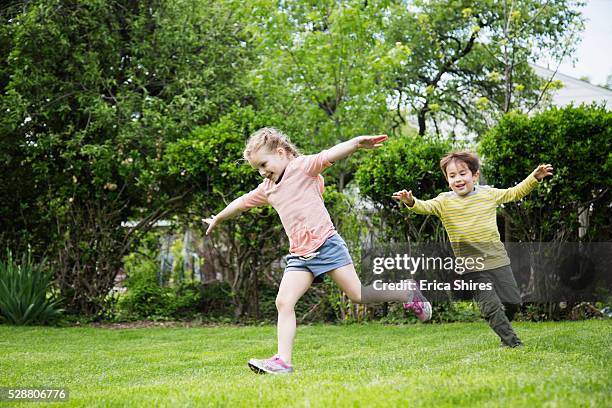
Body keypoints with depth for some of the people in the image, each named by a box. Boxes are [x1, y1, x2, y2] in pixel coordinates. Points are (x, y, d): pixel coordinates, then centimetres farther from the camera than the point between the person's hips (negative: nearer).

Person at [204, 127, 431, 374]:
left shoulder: (302, 166, -4)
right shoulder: (266, 189, 17)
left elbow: (330, 155, -22)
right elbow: (242, 203, 33)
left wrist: (356, 143, -40)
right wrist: (218, 219, 48)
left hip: (326, 244, -7)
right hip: (300, 254, 7)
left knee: (358, 294, -6)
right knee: (284, 302, -8)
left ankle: (409, 295, 15)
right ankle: (282, 360, -11)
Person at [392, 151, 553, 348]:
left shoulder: (488, 194, 4)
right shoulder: (444, 202, -4)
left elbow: (514, 193, 16)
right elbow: (425, 207, -20)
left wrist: (535, 177, 7)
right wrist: (411, 202, -41)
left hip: (497, 259, 3)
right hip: (472, 267, -3)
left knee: (513, 301, 10)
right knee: (491, 307, -9)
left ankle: (503, 327, 38)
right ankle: (511, 340, 7)